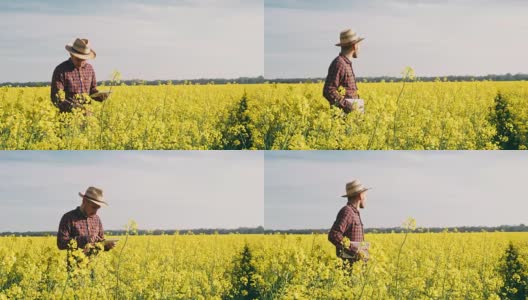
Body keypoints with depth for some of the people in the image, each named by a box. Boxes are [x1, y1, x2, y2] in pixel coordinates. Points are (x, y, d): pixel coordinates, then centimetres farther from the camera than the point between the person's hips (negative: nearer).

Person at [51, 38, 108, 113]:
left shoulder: (90, 68, 12)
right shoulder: (61, 70, -5)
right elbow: (57, 98, -9)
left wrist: (100, 96, 1)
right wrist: (72, 106, -23)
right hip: (68, 113, -4)